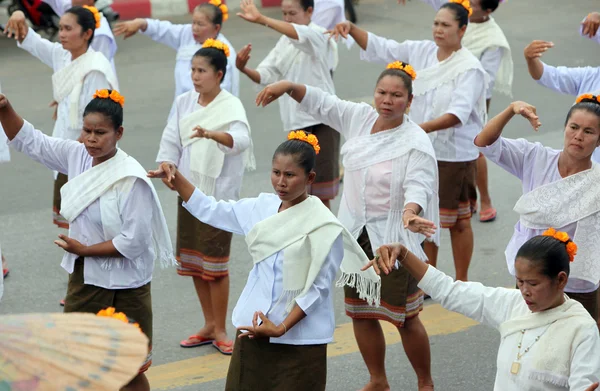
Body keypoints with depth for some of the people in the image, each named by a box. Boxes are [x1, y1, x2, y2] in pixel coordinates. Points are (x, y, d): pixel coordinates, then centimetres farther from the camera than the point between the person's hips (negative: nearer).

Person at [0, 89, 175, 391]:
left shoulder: (131, 179, -23)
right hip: (85, 276, 7)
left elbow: (133, 241, -23)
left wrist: (84, 250, -16)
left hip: (123, 285, -7)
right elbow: (28, 140, 4)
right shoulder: (76, 156, -3)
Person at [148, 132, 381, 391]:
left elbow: (318, 288, -14)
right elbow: (208, 210, 12)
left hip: (300, 338, -6)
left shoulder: (324, 227, -14)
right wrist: (175, 177, 0)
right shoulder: (263, 207, 3)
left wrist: (281, 328, -18)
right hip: (254, 327, 6)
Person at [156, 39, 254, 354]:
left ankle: (220, 330, 11)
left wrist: (211, 134, -50)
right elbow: (172, 140, 6)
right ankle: (209, 325, 25)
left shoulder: (231, 106, -12)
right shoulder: (184, 102, 5)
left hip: (219, 192, -6)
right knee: (192, 260, 12)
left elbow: (240, 139, -31)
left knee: (215, 262, -3)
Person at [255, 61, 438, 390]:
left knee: (404, 317, 1)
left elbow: (418, 187, -29)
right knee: (360, 313, 14)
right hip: (355, 234, 6)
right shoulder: (359, 118, 1)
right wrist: (288, 86, -5)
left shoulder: (416, 143, -17)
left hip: (392, 239, -6)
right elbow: (320, 102, 10)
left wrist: (410, 213, -49)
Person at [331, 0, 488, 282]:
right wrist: (352, 29, -10)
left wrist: (420, 128, -39)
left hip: (455, 155, -6)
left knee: (457, 220, 8)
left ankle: (461, 282, 23)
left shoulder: (469, 68, -17)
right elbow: (379, 48, 6)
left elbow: (458, 113, -28)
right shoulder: (422, 52, 2)